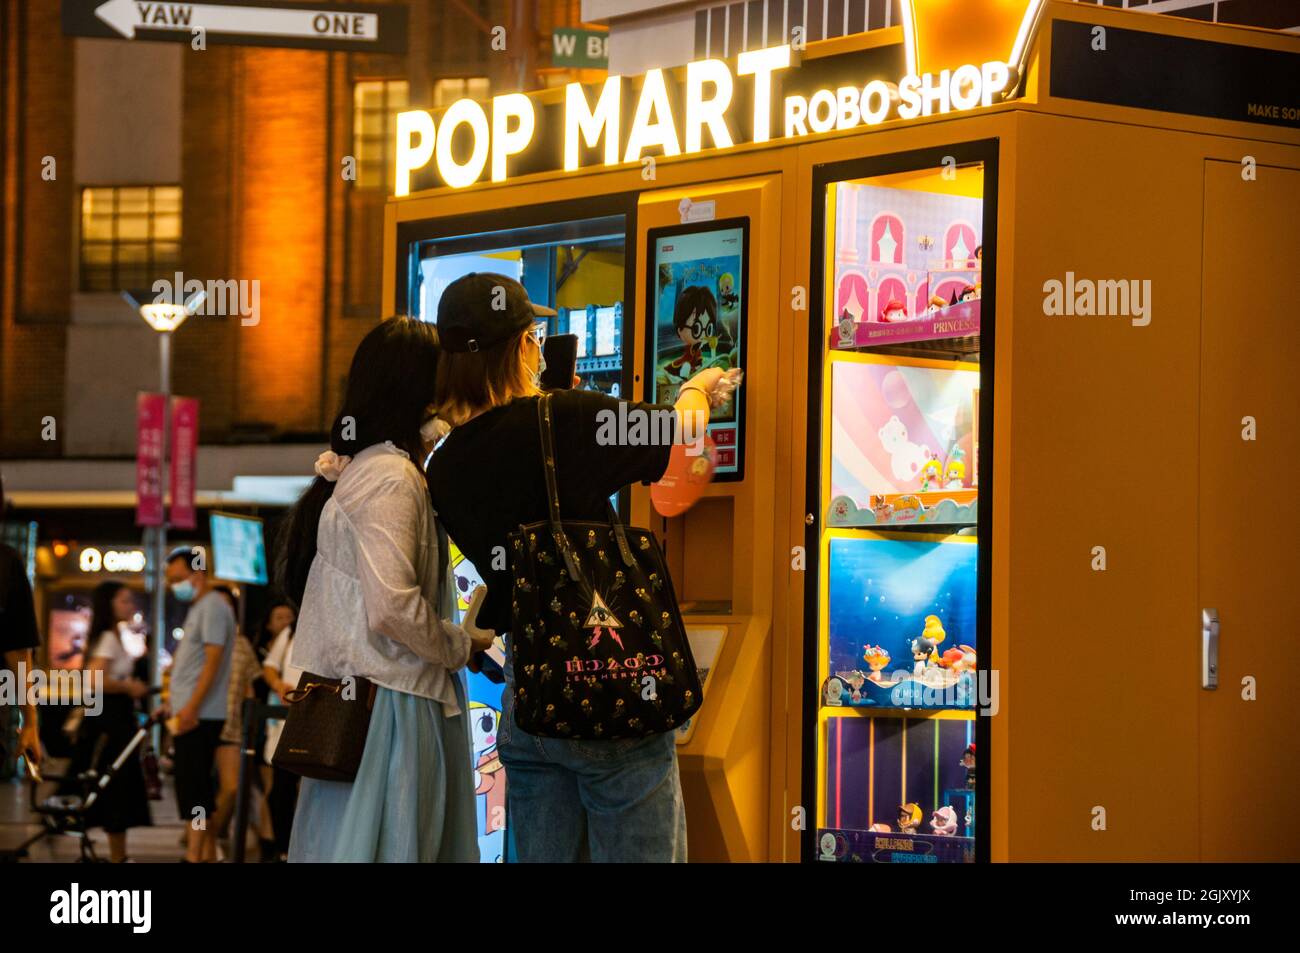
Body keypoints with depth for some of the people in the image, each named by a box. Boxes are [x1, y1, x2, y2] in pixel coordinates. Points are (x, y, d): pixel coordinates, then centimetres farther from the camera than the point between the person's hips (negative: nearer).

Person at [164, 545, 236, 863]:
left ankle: (194, 857, -14)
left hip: (200, 716, -10)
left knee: (194, 790, -12)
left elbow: (213, 660, -19)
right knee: (200, 790, 11)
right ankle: (208, 854, 14)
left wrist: (192, 707, -24)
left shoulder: (213, 606, -10)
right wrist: (177, 706, 21)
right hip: (189, 715, 10)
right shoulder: (199, 607, 20)